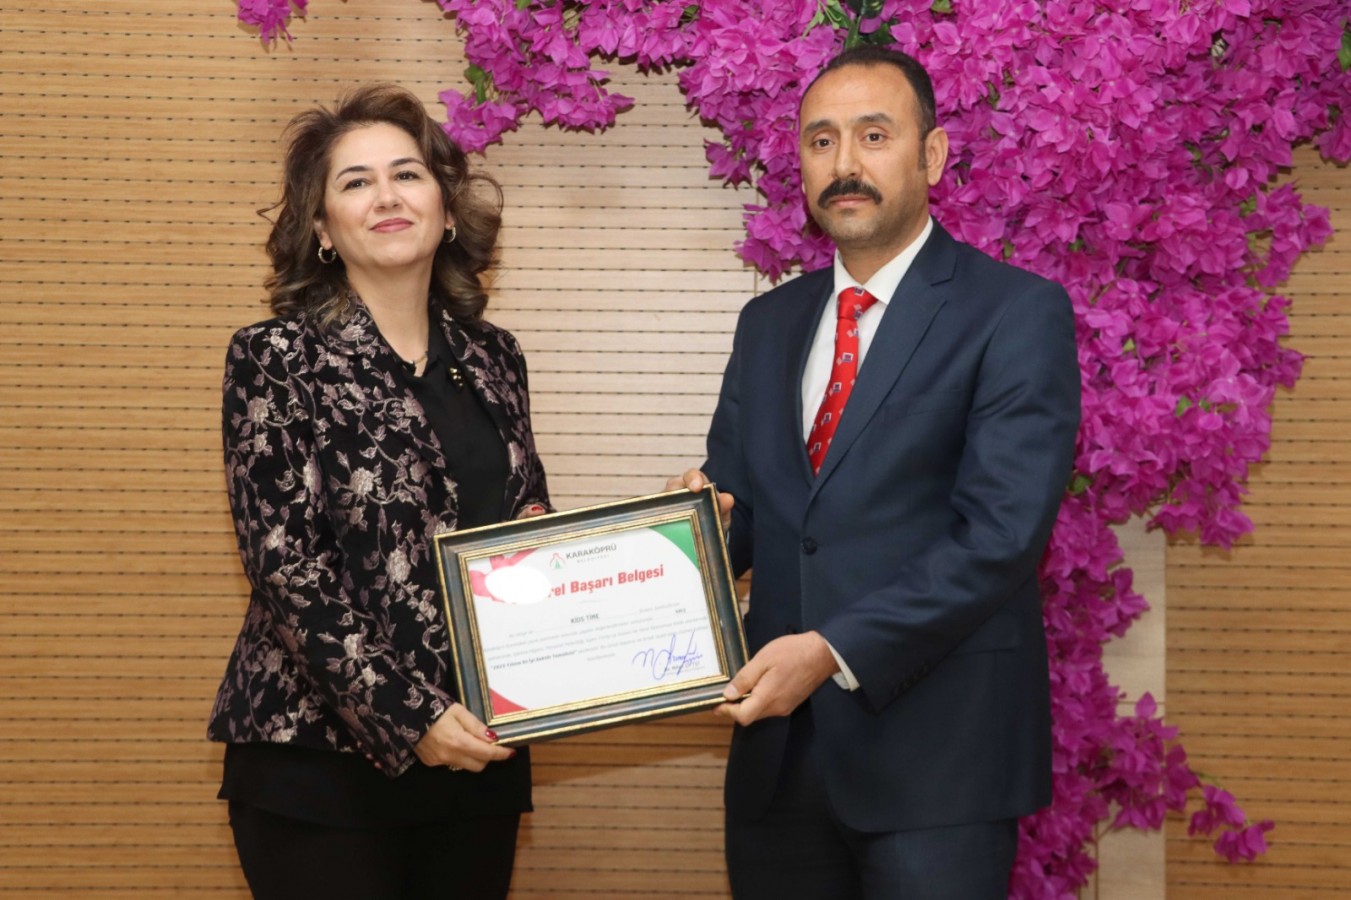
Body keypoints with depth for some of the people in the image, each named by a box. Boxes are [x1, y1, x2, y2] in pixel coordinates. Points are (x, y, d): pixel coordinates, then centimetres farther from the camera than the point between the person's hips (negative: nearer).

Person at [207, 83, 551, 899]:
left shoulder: (492, 357, 10)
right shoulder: (277, 358, -4)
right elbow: (285, 563, -11)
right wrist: (405, 718, -18)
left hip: (479, 755, 5)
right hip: (322, 755, -5)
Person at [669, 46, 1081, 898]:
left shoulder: (1019, 313, -6)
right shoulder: (768, 324, 13)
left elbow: (1002, 533, -16)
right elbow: (736, 512, 15)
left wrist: (837, 652, -23)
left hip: (937, 749, -5)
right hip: (779, 742, 5)